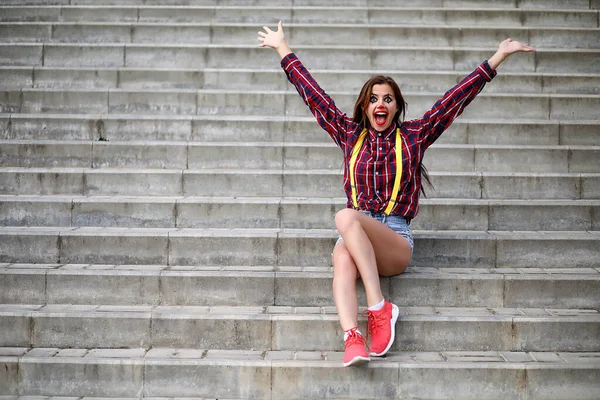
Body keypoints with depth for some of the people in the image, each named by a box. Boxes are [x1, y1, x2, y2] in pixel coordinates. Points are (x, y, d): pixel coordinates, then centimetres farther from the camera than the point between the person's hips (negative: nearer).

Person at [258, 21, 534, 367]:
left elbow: (455, 99, 9)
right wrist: (283, 49, 24)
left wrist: (498, 57, 7)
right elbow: (313, 93, 20)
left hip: (396, 240, -2)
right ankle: (352, 338, -55)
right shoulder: (350, 135, 16)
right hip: (356, 239, 2)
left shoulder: (413, 136, 11)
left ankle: (379, 308, -36)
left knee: (347, 218, -33)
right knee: (342, 258, -35)